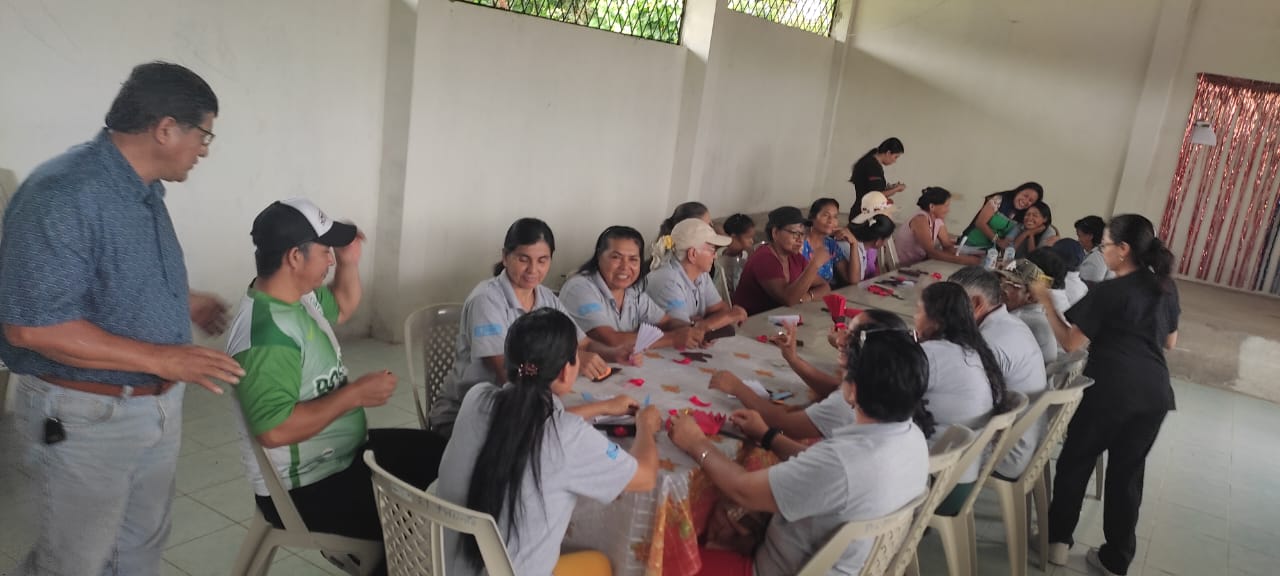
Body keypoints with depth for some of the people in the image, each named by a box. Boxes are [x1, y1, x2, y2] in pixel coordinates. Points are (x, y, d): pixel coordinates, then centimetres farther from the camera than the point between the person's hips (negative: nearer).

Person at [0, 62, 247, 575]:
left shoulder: (145, 190, 5)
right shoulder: (61, 196, -24)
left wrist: (183, 304, 11)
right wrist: (161, 359, -28)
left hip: (158, 406, 8)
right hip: (85, 416, -8)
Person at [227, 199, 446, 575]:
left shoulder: (301, 296, 1)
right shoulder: (268, 333, -28)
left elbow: (343, 307, 23)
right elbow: (275, 430, -34)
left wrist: (350, 261, 5)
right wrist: (355, 393, -26)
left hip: (343, 456, 10)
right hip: (302, 490, -10)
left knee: (436, 454, 17)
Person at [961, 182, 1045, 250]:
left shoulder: (1022, 218, 4)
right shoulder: (999, 200, -10)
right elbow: (980, 223, -16)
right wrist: (998, 241, -20)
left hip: (990, 250, 5)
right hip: (972, 245, -5)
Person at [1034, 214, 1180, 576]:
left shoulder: (1108, 292, -12)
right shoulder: (1166, 287, 7)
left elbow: (1072, 344, -11)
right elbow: (1170, 342, 18)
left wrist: (1045, 301, -6)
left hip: (1111, 391, -5)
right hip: (1154, 393, 6)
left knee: (1075, 462, 13)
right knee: (1128, 474, 15)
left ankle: (1059, 539, 22)